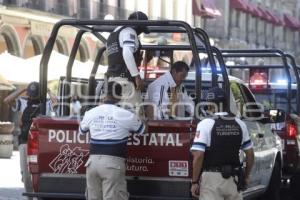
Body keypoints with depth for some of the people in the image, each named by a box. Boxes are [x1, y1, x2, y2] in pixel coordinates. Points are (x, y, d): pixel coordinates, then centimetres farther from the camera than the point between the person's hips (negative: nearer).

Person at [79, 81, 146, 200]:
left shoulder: (91, 113, 6)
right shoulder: (126, 115, -3)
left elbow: (82, 130, 27)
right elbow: (141, 129, 16)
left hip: (93, 161, 4)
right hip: (113, 163, -4)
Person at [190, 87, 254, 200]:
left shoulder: (205, 124, -10)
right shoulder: (239, 124, 6)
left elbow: (198, 156, -15)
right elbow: (250, 154, 10)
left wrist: (194, 182, -8)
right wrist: (246, 177, 22)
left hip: (212, 178, -5)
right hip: (233, 179, 5)